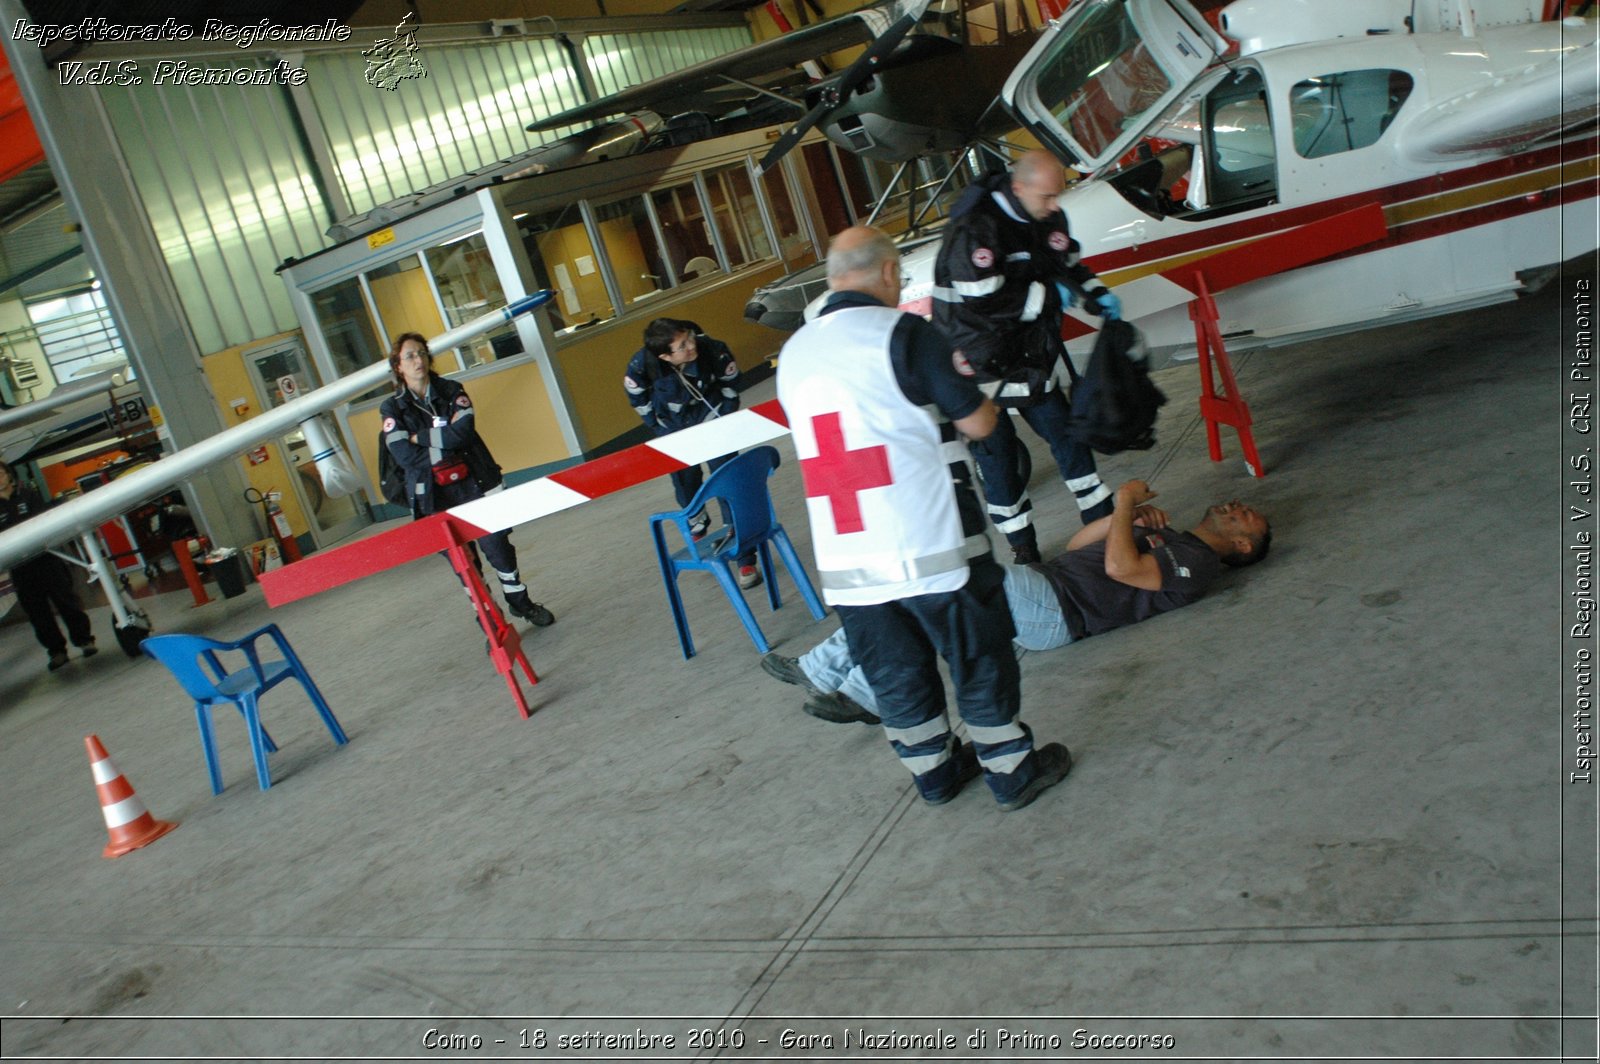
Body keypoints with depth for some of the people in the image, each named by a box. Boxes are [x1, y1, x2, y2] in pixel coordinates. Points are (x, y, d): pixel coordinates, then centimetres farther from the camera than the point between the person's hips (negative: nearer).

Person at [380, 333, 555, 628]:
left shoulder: (451, 390, 2)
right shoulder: (392, 409, 0)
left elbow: (462, 431, -15)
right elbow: (405, 456, -13)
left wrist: (420, 436, -12)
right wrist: (444, 442, -13)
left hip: (476, 484, 0)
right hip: (436, 498, 0)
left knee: (498, 546, 6)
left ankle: (520, 603, 27)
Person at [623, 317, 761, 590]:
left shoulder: (712, 350, -32)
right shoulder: (641, 365, -31)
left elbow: (730, 381, -9)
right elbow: (638, 397, -7)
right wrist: (661, 429, -3)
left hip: (712, 422, -1)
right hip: (674, 428, 2)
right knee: (686, 487, 14)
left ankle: (745, 560, -2)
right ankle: (698, 532, 47)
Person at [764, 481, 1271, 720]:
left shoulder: (1198, 562, -1)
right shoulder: (1167, 540, 28)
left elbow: (1119, 568, -18)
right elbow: (1077, 545, 25)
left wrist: (1125, 502, -4)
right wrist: (1125, 517, 9)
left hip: (1055, 609, -9)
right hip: (1044, 581, 9)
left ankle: (864, 696, -23)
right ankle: (820, 671, 1)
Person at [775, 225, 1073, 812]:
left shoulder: (793, 354, 8)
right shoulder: (903, 333, -10)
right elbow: (978, 423, -7)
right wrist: (967, 386, 15)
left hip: (844, 559, 6)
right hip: (930, 544, -5)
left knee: (894, 670, 18)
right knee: (978, 655, 11)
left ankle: (934, 770, 33)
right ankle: (1012, 769, 23)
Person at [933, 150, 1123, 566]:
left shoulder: (1049, 219, 0)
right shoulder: (974, 228, -24)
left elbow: (1070, 265, 17)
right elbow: (984, 303, -29)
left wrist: (1097, 293, -3)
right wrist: (1049, 296, -19)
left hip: (1030, 359, 7)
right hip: (981, 370, -7)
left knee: (1068, 437, 10)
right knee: (996, 458, 2)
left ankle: (1103, 524, 23)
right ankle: (1023, 551, 17)